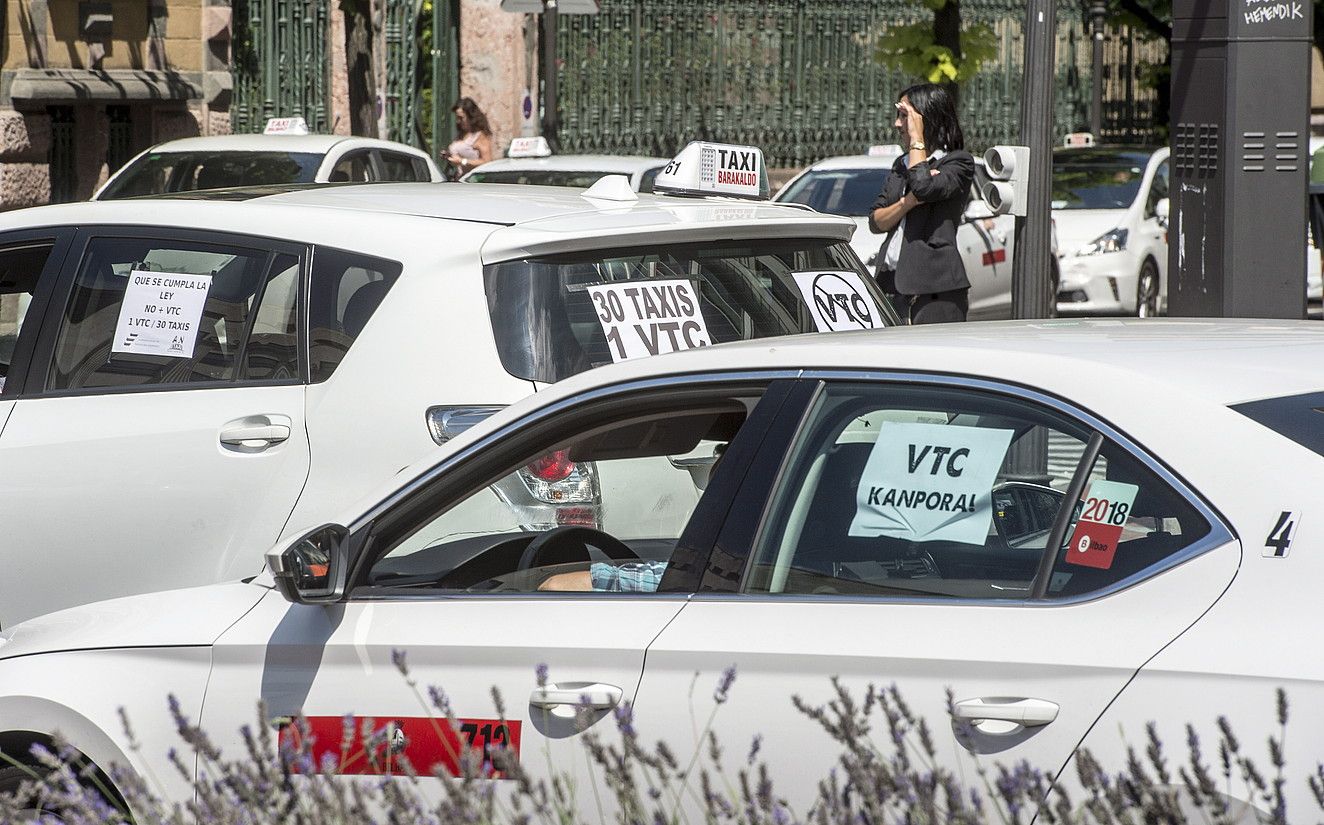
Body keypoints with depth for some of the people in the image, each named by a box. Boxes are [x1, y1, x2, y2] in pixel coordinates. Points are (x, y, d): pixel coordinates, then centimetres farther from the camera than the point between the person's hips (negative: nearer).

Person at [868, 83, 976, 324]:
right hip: (891, 284, 6)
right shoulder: (902, 164, 21)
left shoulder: (959, 162, 0)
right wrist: (908, 203, -7)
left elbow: (924, 187, -21)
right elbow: (875, 222, 13)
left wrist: (917, 138, -8)